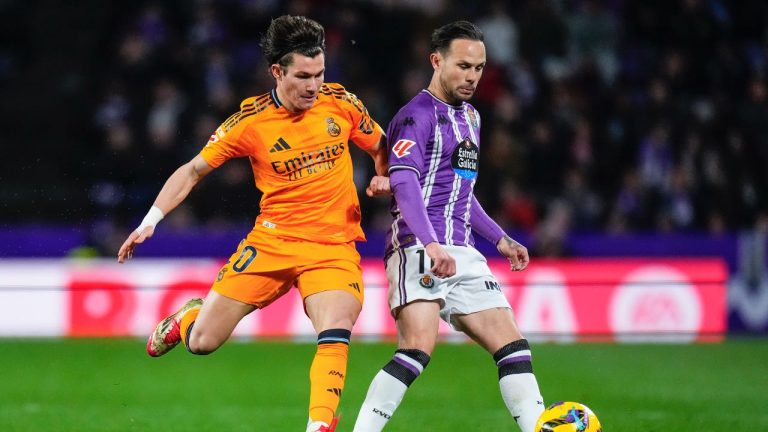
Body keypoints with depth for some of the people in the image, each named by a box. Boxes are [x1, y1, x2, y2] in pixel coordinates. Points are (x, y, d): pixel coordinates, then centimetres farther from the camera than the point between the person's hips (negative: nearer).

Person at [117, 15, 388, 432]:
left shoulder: (340, 103, -4)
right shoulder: (250, 120, -8)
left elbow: (380, 148, 14)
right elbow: (194, 170, 3)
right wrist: (150, 222, -4)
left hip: (333, 245, 0)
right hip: (271, 240, 0)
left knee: (335, 334, -27)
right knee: (201, 343, 2)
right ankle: (185, 318, 38)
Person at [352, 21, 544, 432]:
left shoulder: (469, 117, 22)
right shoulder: (417, 116, -7)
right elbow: (404, 182, -22)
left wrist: (499, 238, 30)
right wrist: (431, 244, -35)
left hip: (462, 254, 9)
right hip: (419, 248, -9)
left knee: (513, 346, 1)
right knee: (418, 348, -24)